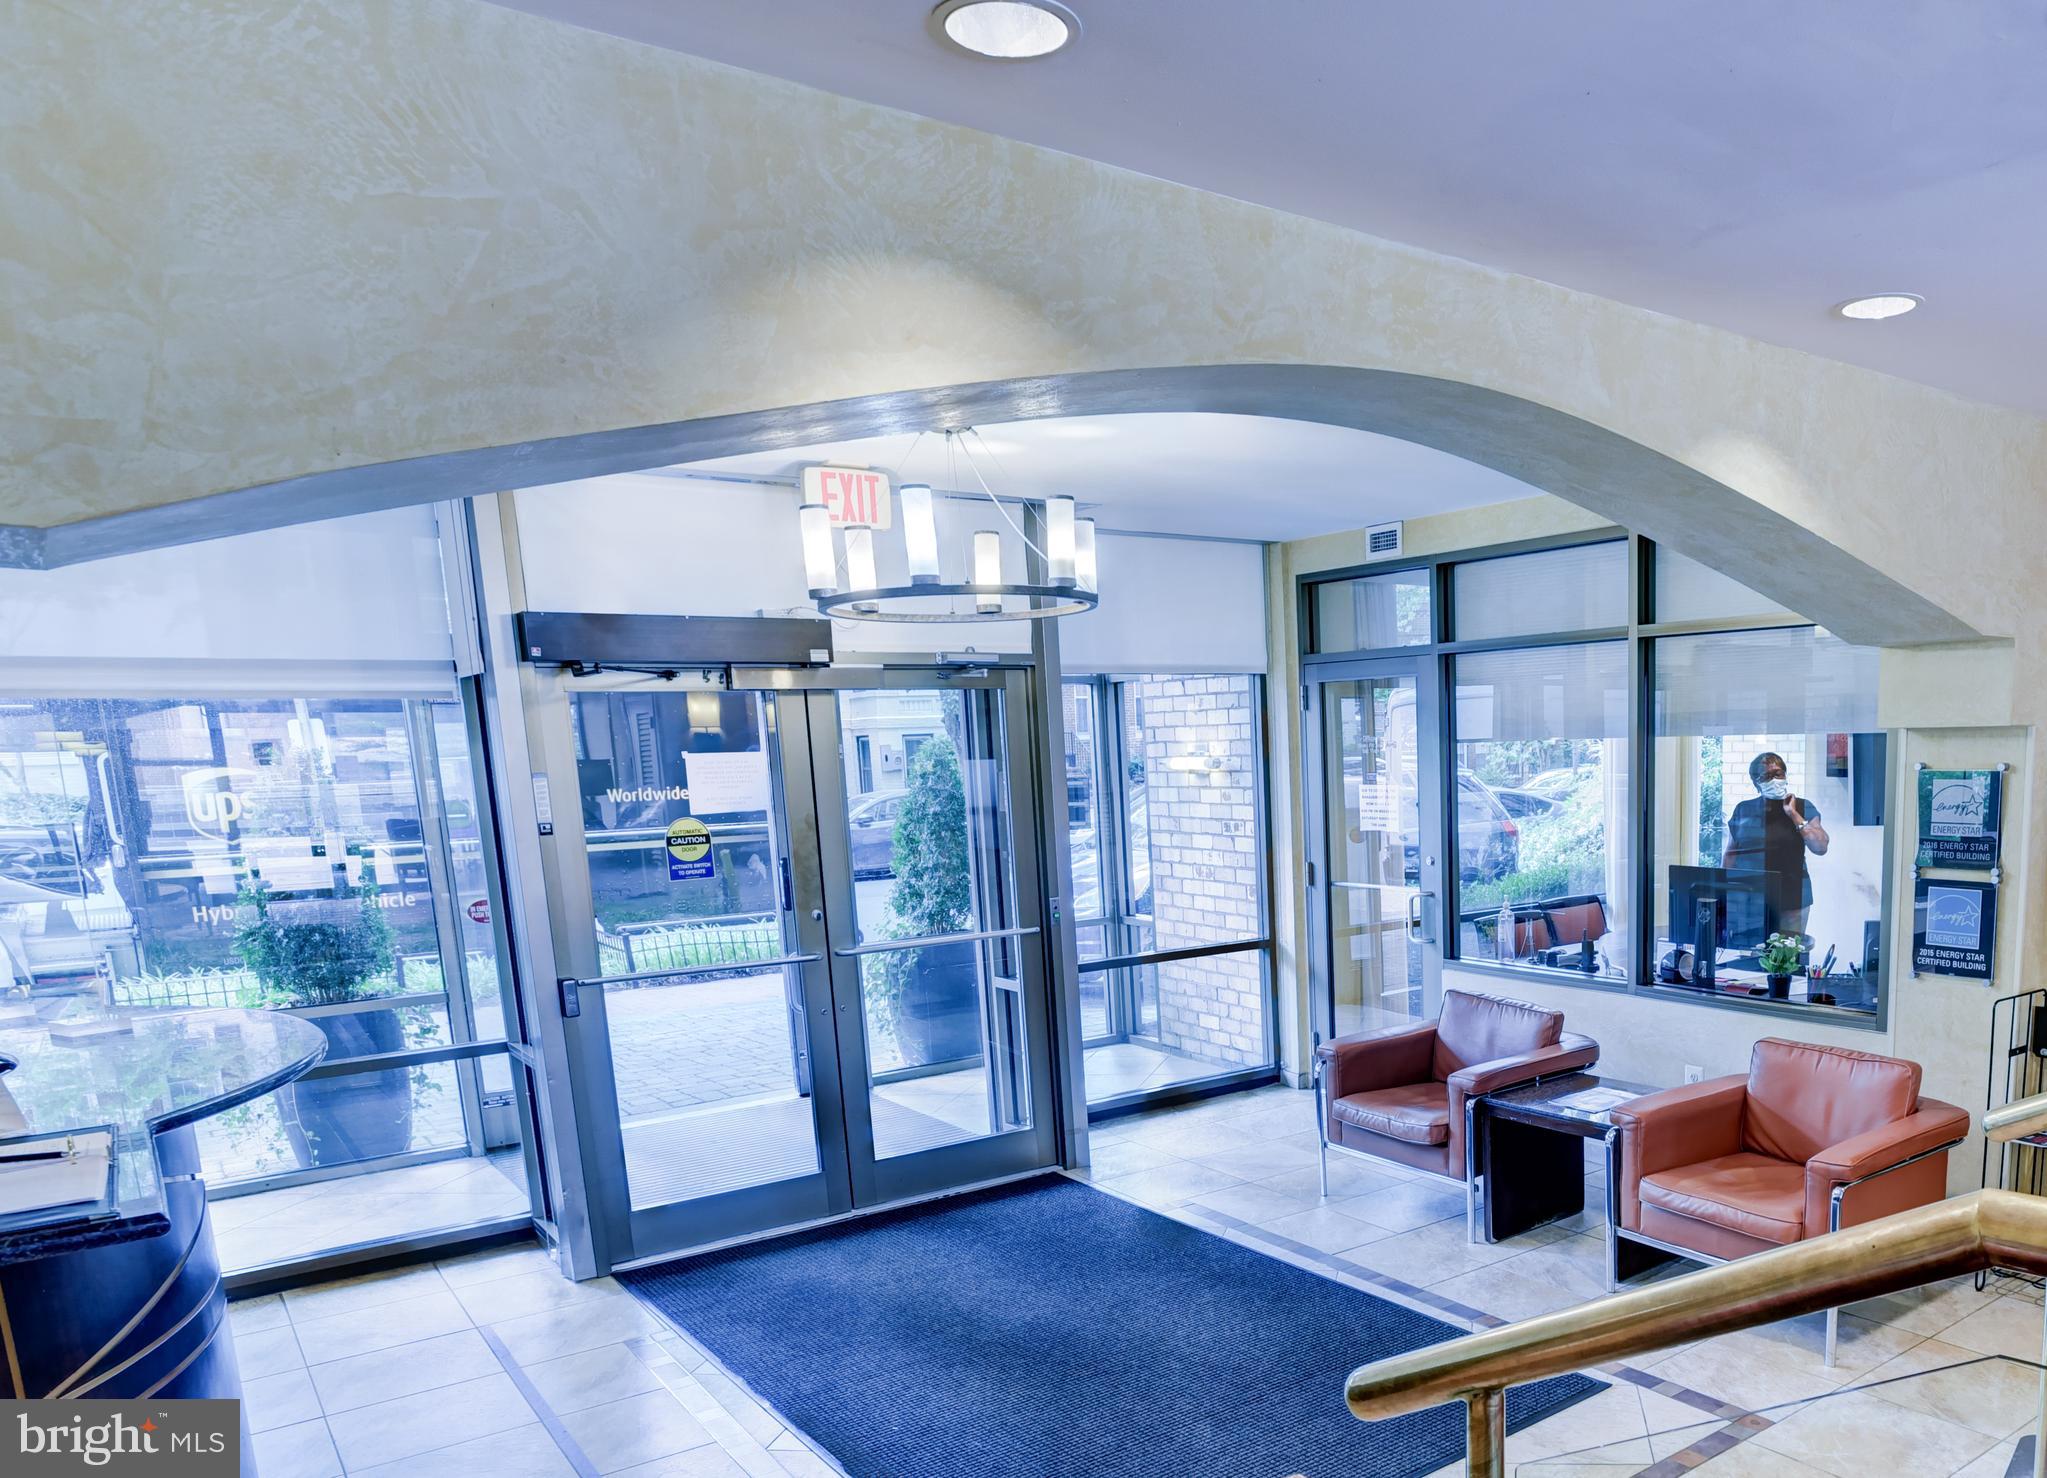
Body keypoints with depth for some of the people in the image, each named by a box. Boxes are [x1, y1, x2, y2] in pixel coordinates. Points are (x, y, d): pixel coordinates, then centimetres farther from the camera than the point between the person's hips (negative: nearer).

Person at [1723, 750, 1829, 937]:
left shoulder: (1803, 808, 5)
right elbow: (1730, 855, 12)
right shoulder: (1743, 810, 8)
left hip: (1790, 900, -1)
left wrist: (1794, 815, -8)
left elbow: (1820, 848, -7)